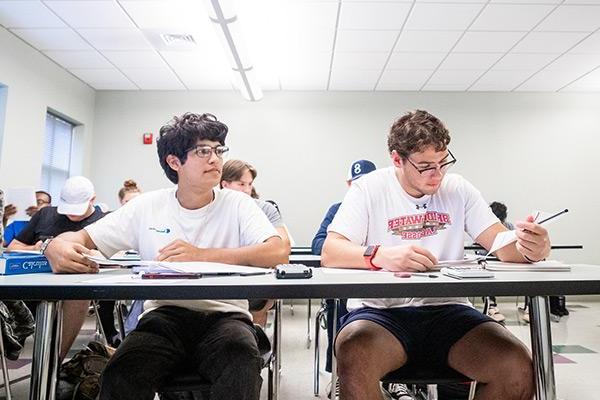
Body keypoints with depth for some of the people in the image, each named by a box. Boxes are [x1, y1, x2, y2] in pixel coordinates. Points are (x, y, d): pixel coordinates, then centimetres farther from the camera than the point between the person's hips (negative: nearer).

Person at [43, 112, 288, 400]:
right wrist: (58, 246, -18)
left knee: (242, 367, -33)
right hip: (165, 314, 2)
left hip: (225, 314, -1)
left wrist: (203, 255, -27)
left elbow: (278, 252, -16)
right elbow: (84, 238, 8)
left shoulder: (237, 204, -2)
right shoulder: (147, 206, 6)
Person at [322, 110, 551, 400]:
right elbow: (330, 253, -13)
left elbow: (504, 246, 4)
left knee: (517, 367, -22)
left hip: (447, 311, 4)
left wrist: (530, 248, -21)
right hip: (381, 311, -3)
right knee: (354, 358, -34)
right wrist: (381, 256, -34)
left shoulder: (458, 189, 8)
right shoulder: (370, 189, -3)